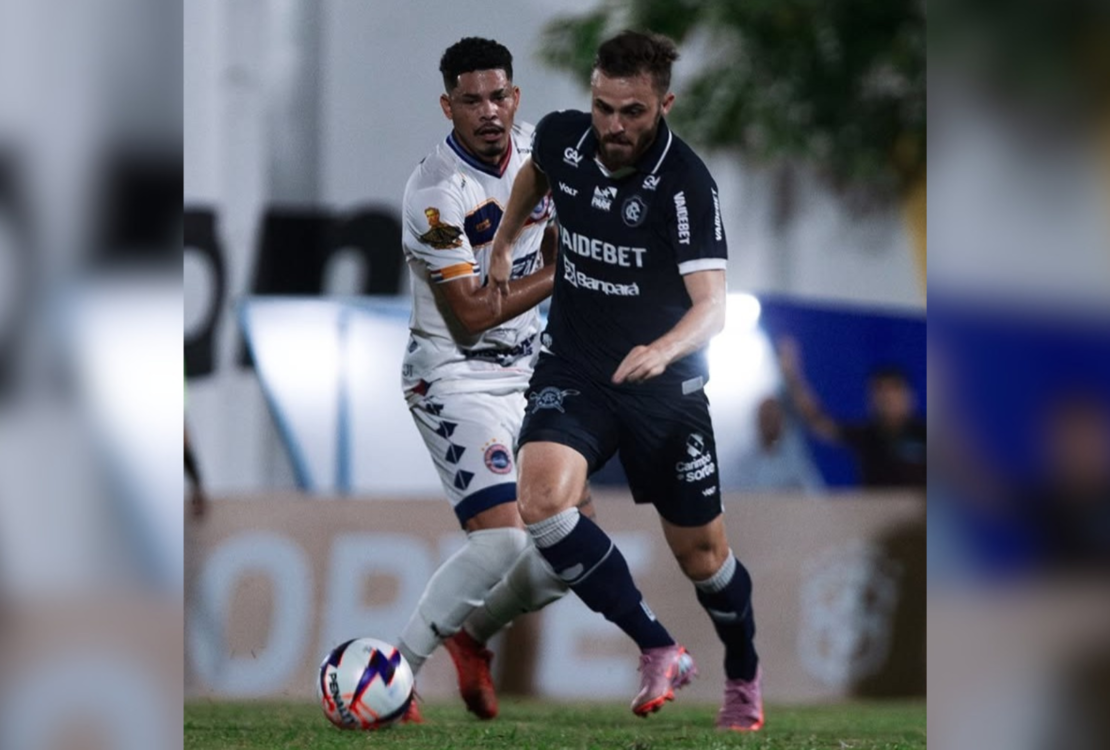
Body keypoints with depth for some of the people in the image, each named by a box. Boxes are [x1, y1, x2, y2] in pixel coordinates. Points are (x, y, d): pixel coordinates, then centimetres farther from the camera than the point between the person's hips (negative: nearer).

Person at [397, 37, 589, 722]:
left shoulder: (536, 148, 0)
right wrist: (560, 275, -18)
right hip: (457, 377, -8)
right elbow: (471, 313, -22)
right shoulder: (437, 194, -23)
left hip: (528, 373, 8)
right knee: (501, 541, -23)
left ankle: (470, 637, 25)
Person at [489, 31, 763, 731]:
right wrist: (504, 244, 27)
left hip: (664, 383, -3)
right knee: (542, 499, -26)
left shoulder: (687, 182, -23)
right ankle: (660, 652, -15)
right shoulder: (562, 137, -9)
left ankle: (745, 677, 38)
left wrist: (663, 349, -52)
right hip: (572, 370, 3)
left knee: (700, 551, 7)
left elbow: (712, 305, -33)